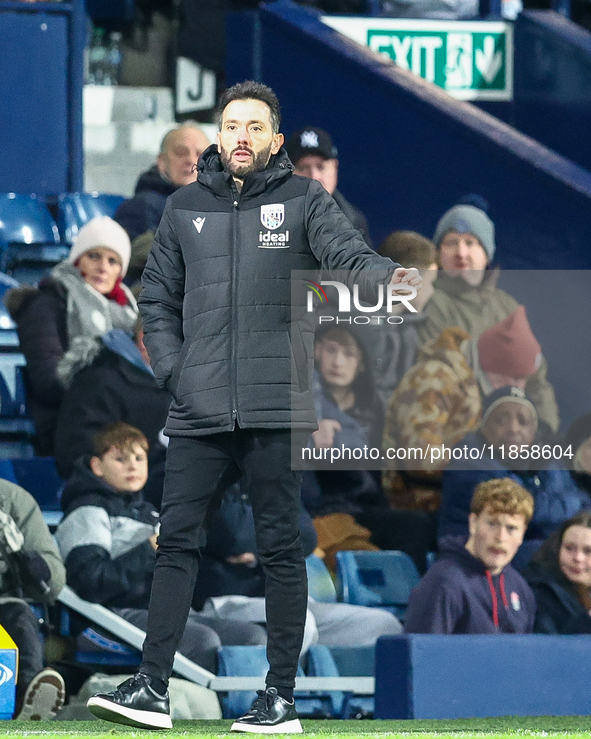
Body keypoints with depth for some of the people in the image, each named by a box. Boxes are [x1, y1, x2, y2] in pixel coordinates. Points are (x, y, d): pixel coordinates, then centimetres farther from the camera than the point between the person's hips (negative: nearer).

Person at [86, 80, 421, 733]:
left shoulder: (303, 201, 5)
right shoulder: (184, 209, 14)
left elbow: (346, 254, -12)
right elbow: (157, 300, 18)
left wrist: (388, 277, -35)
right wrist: (173, 371, 3)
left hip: (276, 409, -3)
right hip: (199, 411, 3)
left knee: (280, 549, 0)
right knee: (176, 540, 0)